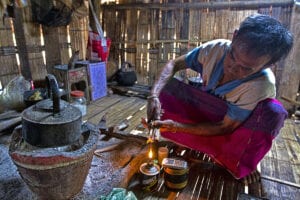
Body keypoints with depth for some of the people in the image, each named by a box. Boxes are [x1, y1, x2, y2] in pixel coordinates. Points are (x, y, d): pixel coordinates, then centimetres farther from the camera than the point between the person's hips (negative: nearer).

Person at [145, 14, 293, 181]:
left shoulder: (261, 85, -34)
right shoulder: (217, 48, -25)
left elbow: (225, 128, -28)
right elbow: (174, 64, -17)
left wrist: (176, 126, -35)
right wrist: (155, 95, -35)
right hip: (202, 109, 4)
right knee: (165, 85, -17)